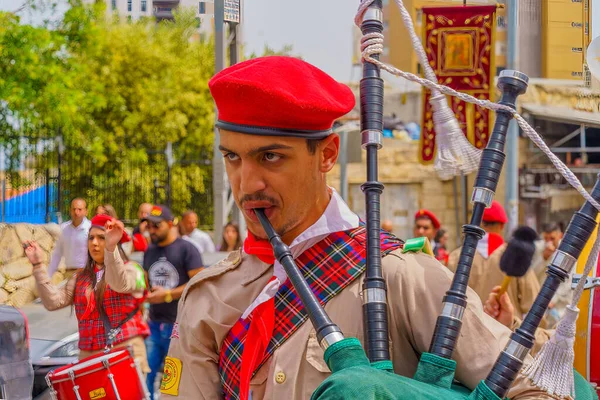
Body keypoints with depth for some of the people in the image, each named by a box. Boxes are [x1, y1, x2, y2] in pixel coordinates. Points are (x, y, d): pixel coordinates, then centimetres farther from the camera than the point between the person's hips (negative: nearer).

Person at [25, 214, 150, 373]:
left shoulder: (129, 269, 2)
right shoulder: (81, 277, 17)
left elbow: (120, 284, -23)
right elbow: (53, 301, 5)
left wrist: (111, 248, -39)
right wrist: (38, 265, -3)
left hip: (125, 352, -4)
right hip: (89, 354, 4)